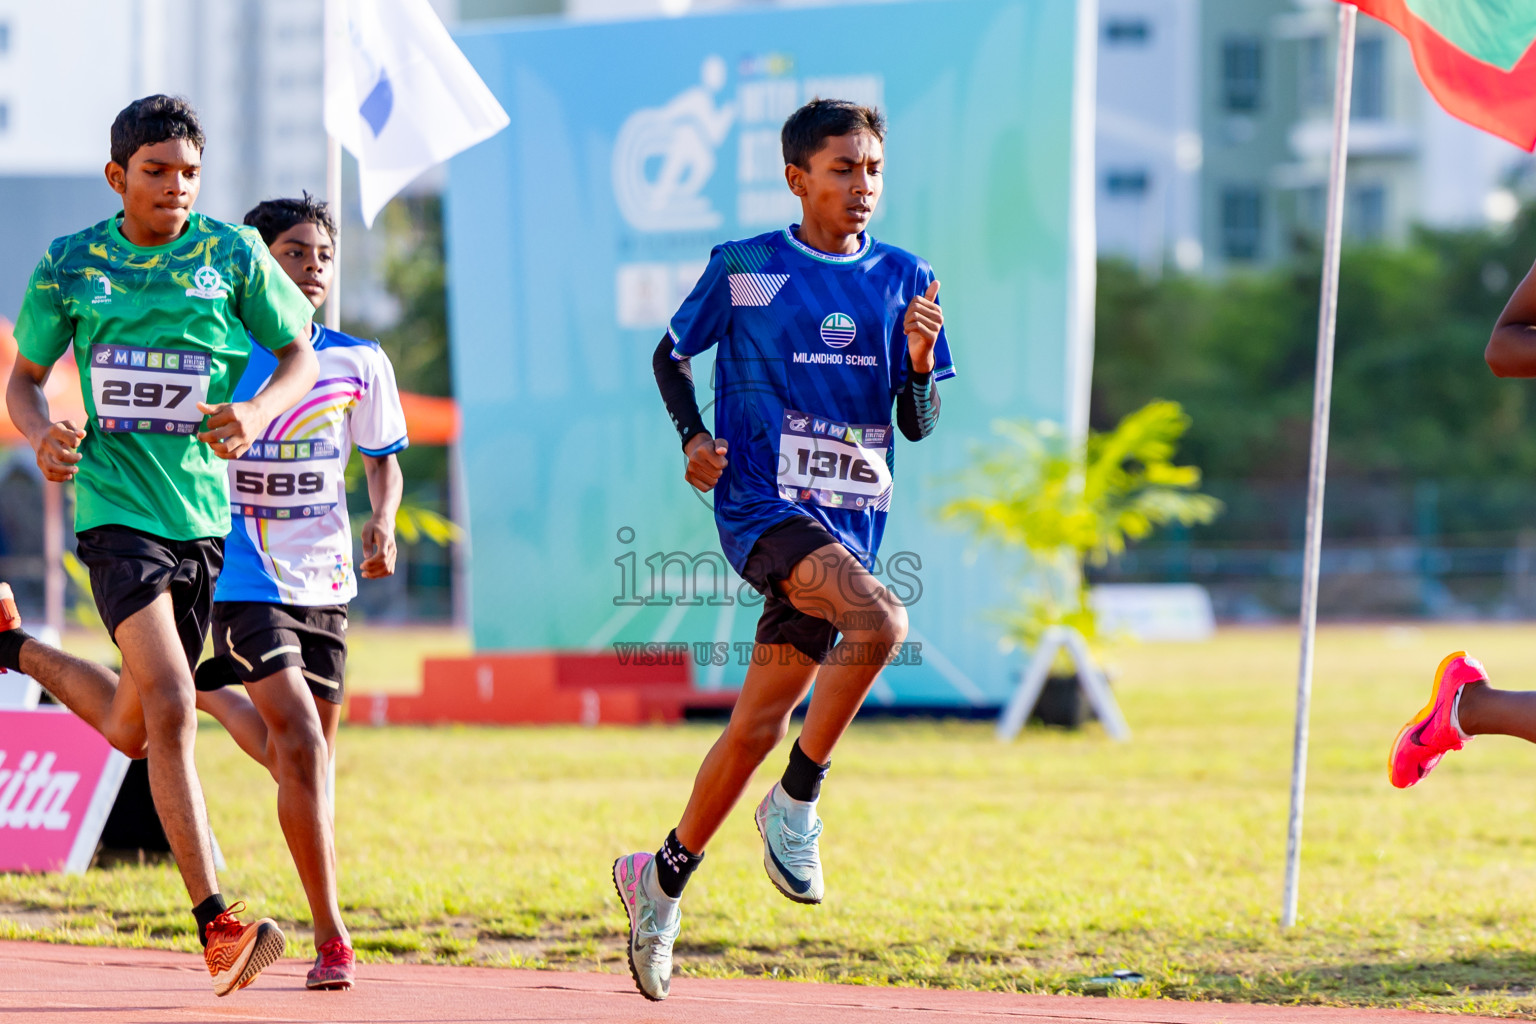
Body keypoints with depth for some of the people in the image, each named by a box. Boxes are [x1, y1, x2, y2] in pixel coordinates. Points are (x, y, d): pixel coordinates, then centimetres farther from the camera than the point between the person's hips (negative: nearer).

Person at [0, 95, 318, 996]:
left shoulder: (233, 255, 1)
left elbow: (301, 356, 9)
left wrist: (259, 413, -13)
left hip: (206, 510, 3)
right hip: (116, 507, -3)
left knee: (132, 731, 13)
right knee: (171, 710, -19)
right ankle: (215, 924, -19)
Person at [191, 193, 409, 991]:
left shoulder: (359, 363, 3)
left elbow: (382, 459, 15)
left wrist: (382, 521, -5)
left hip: (325, 583, 4)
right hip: (244, 583, -4)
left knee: (313, 761, 6)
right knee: (301, 746, -16)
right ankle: (331, 939, -13)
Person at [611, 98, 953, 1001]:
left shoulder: (905, 281, 6)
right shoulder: (743, 269, -1)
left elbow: (919, 425, 8)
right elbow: (671, 356, 12)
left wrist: (919, 363, -13)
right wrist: (694, 437, -5)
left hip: (848, 519, 4)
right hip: (761, 504, -4)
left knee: (761, 720, 8)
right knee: (880, 621, -31)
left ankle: (663, 876, 27)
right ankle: (797, 805, -16)